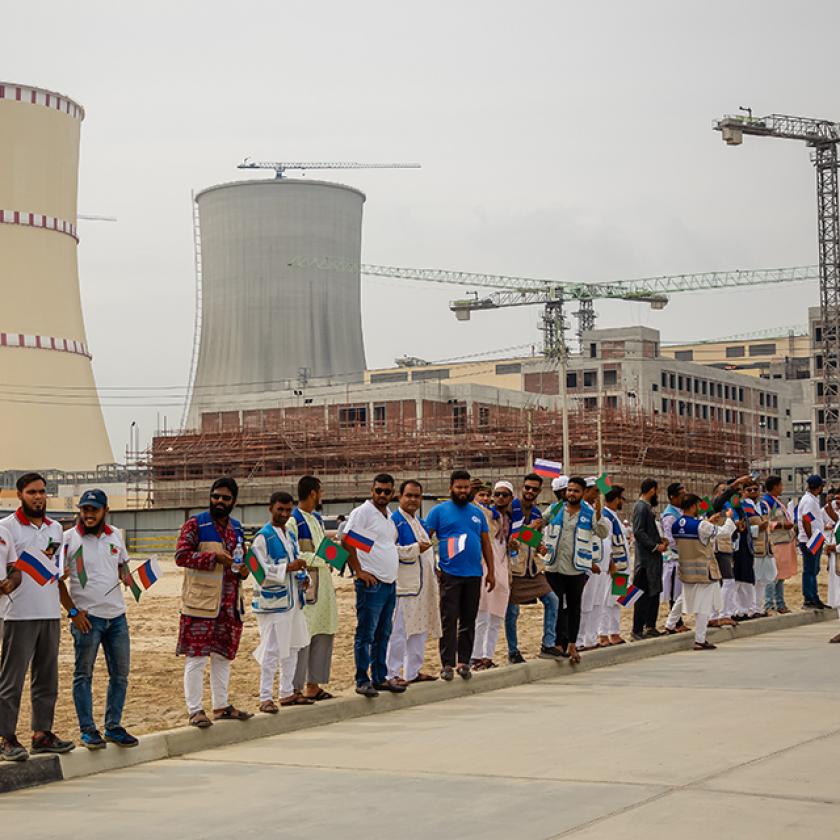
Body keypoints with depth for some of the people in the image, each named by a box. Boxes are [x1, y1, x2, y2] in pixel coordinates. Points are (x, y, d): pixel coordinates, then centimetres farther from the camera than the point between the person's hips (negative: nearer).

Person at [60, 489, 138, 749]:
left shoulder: (115, 535, 7)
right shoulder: (68, 539, -7)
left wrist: (126, 575, -1)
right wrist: (73, 612, -10)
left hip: (117, 616, 5)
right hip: (87, 618, -5)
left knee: (120, 675, 9)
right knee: (83, 675, 1)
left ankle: (114, 727, 20)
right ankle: (88, 731, 9)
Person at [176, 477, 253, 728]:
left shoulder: (236, 528, 15)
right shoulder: (195, 524, -6)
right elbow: (181, 556, -16)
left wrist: (243, 570, 5)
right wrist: (215, 557, -21)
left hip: (229, 603, 7)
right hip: (200, 602, -7)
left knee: (223, 656, 14)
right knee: (196, 657, -5)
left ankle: (221, 706, 24)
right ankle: (195, 710, 0)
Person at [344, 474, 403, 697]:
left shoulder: (389, 516, 16)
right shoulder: (362, 513, -9)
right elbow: (346, 543, -17)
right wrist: (359, 572, -16)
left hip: (390, 583, 8)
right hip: (371, 584, -8)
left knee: (383, 634, 14)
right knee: (366, 634, -4)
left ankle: (380, 678, 21)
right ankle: (362, 681, 0)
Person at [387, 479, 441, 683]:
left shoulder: (419, 522, 18)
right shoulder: (394, 520, -9)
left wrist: (434, 572, 22)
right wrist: (415, 549, -20)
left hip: (423, 585, 9)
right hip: (403, 585, -9)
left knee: (420, 629, 12)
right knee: (399, 631, -7)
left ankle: (413, 671, 20)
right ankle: (392, 673, -2)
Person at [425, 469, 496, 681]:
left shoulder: (477, 513, 15)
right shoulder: (439, 511, 1)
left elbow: (486, 544, 17)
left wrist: (491, 571, 11)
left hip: (474, 575, 4)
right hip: (450, 574, -4)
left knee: (469, 621, 7)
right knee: (449, 621, -5)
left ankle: (464, 662, 13)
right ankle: (447, 664, -1)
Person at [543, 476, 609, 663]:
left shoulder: (589, 514, 2)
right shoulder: (555, 510, 5)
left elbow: (603, 533, -8)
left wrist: (598, 513, -21)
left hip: (577, 570, 0)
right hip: (554, 568, 0)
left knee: (574, 607, 10)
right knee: (557, 607, -1)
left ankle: (572, 645, 20)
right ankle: (558, 644, 4)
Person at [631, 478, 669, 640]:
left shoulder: (648, 507, 17)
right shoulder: (641, 507, -13)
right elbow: (638, 532, -21)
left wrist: (661, 540, 8)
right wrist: (655, 546, -17)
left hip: (654, 557, 10)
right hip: (646, 559, -10)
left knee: (655, 592, 14)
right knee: (644, 595, -7)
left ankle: (650, 626, 23)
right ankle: (637, 631, -4)